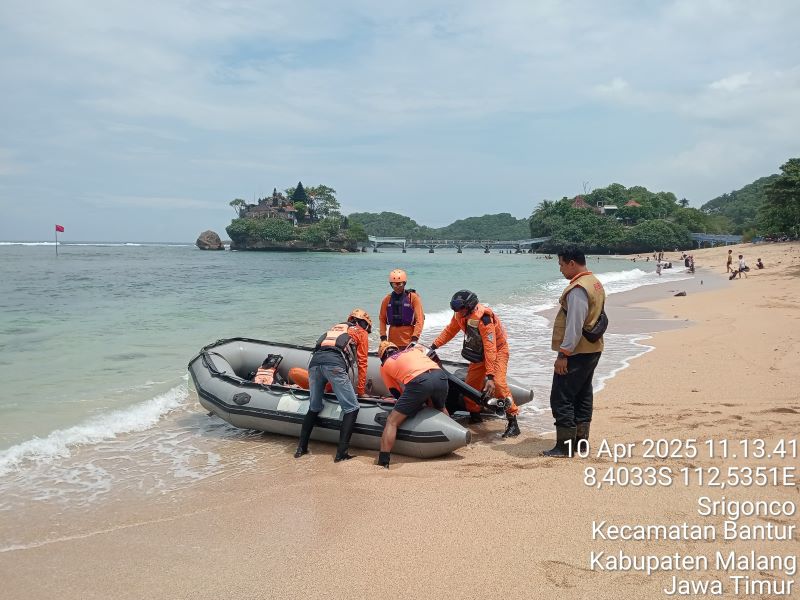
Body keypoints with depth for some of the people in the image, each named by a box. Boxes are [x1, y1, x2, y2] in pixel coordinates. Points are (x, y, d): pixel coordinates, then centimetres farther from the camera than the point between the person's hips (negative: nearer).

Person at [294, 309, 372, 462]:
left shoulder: (335, 327, 39)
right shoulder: (361, 333, 24)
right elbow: (362, 363, 17)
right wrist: (361, 390, 23)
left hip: (314, 360, 6)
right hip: (334, 364, -6)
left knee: (314, 408, 22)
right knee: (351, 409, 2)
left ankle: (301, 448, 22)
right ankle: (341, 453, -5)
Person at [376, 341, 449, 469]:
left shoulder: (384, 365, 26)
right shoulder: (415, 349, 36)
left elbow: (396, 392, 28)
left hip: (418, 382, -5)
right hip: (440, 376, 5)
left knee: (392, 422, 6)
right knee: (441, 408, 37)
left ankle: (383, 463, -3)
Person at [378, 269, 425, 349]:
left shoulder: (413, 297, -3)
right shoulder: (387, 299, 7)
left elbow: (420, 319, -7)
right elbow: (382, 319, 11)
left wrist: (415, 338, -14)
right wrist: (383, 336, 2)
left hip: (409, 339, -3)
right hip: (393, 341, 3)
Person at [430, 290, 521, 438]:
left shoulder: (484, 319, -35)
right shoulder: (460, 315, -13)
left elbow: (490, 350, -37)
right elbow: (449, 331, 5)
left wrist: (490, 376, -40)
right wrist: (433, 346, -2)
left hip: (497, 349, -7)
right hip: (479, 351, 8)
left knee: (498, 383, -24)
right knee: (471, 383, 4)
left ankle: (513, 421, -17)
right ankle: (474, 414, 24)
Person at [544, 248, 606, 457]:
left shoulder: (577, 289, -19)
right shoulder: (595, 283, 13)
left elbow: (574, 325, -24)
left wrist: (564, 354, -21)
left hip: (576, 353, -10)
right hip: (593, 349, 10)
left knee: (561, 398, -6)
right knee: (583, 395, 16)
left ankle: (565, 446, -3)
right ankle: (581, 439, 24)